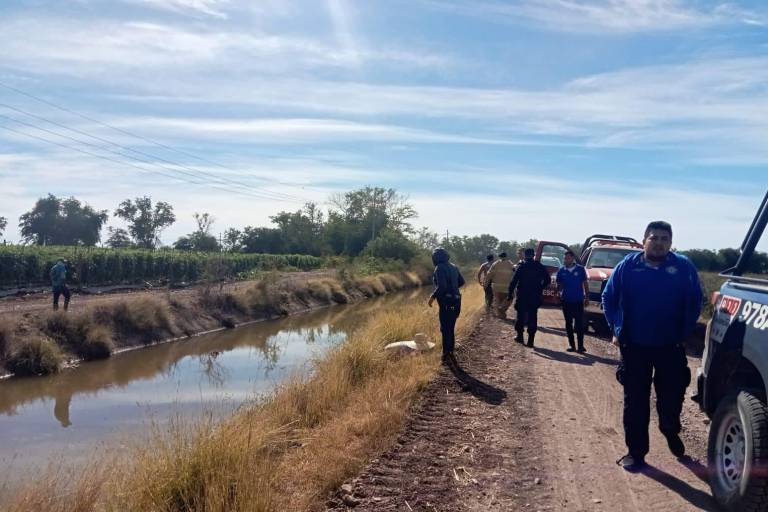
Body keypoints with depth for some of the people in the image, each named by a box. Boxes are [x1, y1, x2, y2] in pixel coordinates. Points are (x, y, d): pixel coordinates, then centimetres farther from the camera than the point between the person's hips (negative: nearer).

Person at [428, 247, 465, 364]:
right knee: (450, 329, 17)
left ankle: (447, 356, 0)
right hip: (455, 300, 8)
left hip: (446, 302, -8)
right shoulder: (453, 267, 11)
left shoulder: (439, 268, -14)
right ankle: (450, 353, 25)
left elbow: (442, 286, -23)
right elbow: (461, 281, 19)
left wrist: (433, 297, -12)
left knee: (445, 329, -2)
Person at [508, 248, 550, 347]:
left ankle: (520, 336, 19)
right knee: (533, 318, 5)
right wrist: (540, 289, 13)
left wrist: (510, 293, -7)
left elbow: (514, 281, -11)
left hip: (523, 296, -2)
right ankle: (531, 340, 2)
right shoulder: (540, 267, 2)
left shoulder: (522, 267, -6)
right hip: (535, 297, 2)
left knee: (521, 316, 14)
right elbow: (548, 279, 3)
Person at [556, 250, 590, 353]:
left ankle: (580, 345, 1)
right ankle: (571, 345, 15)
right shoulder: (561, 270, 2)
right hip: (566, 301, 3)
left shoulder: (580, 269, -2)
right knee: (569, 323, 7)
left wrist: (587, 297, 2)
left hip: (578, 300, -2)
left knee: (579, 323, -4)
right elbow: (559, 285, 7)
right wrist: (560, 292, -13)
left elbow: (585, 283, 3)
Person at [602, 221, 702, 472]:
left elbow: (695, 303, 7)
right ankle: (635, 452, 17)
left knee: (672, 395, 10)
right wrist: (617, 329, 2)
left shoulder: (684, 267, -3)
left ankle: (671, 432, 42)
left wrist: (684, 332, 2)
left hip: (670, 347, 1)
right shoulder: (627, 266, -4)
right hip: (634, 346, 0)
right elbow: (608, 298, 6)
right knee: (635, 400, 5)